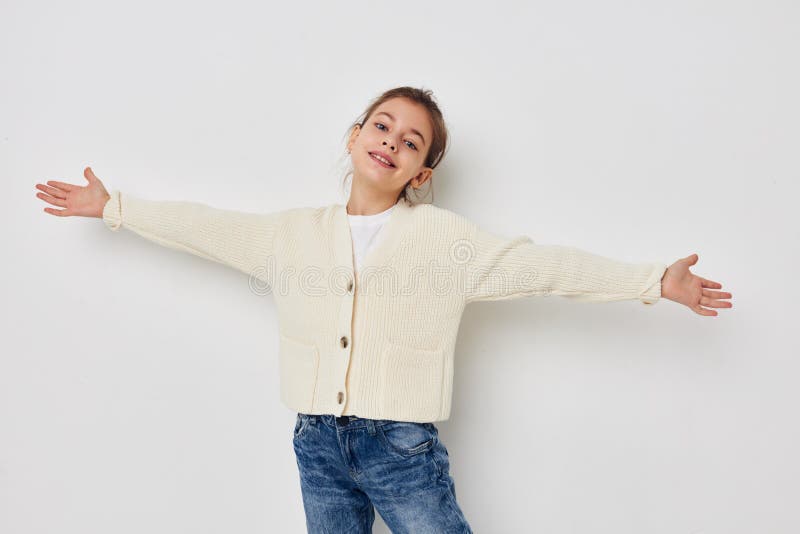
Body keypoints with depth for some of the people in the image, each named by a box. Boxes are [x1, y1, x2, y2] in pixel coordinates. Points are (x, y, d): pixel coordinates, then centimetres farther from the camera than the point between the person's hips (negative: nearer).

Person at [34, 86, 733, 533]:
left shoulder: (447, 237, -2)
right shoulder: (294, 234, 7)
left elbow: (545, 265, -4)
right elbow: (205, 228, 14)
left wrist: (656, 282, -7)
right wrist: (112, 205, 17)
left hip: (403, 446, -3)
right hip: (318, 444, 3)